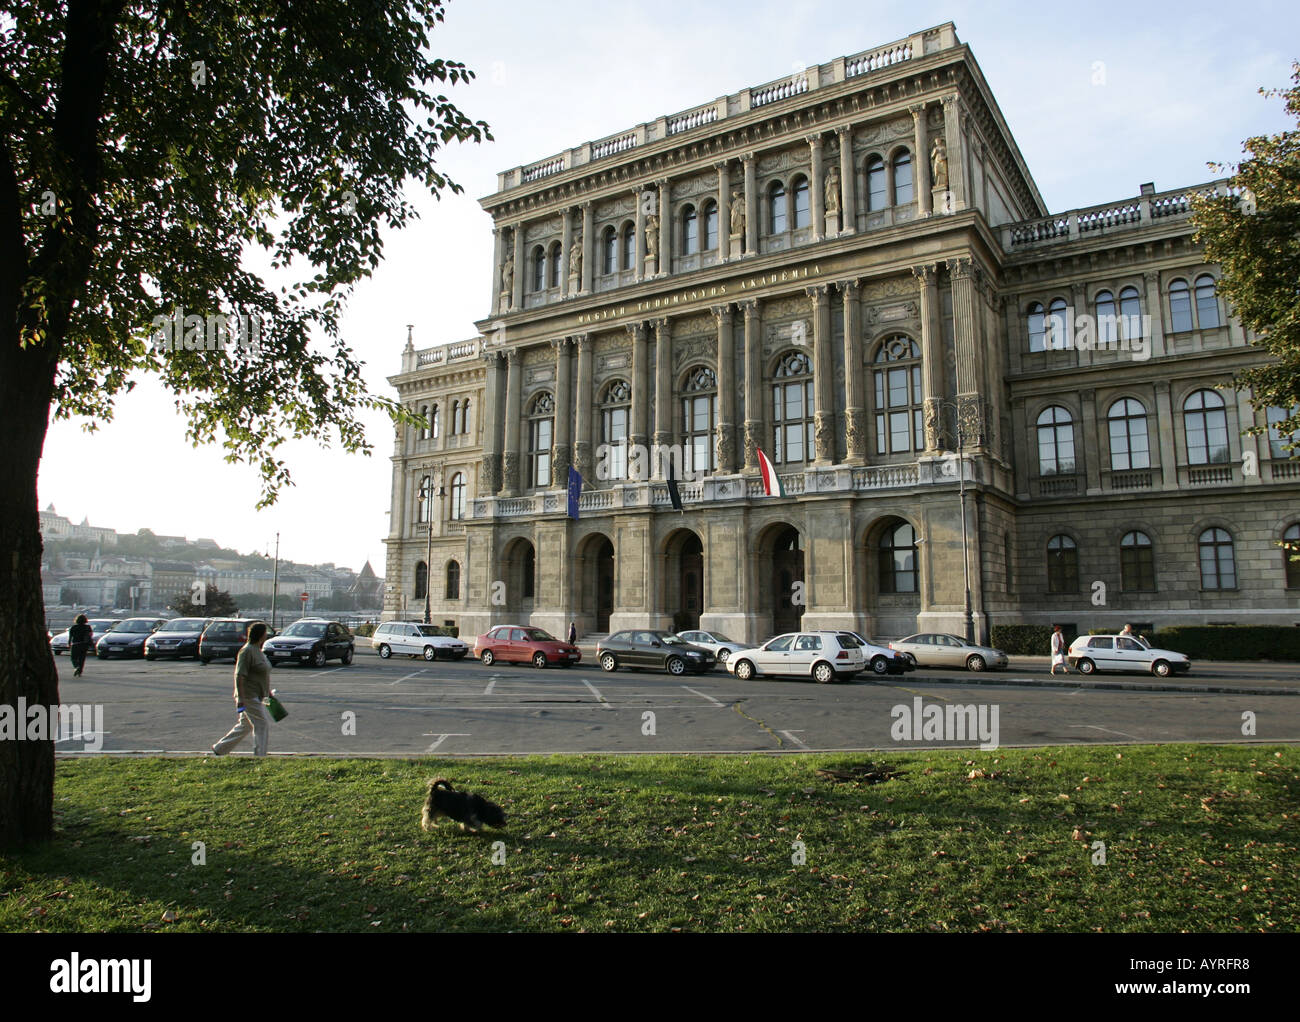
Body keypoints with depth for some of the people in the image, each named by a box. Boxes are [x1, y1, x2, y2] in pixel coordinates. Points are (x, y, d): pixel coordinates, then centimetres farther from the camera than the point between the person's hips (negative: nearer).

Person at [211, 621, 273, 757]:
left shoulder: (258, 650, 13)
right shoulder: (247, 651, -17)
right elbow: (239, 676, -20)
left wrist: (268, 691, 24)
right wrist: (240, 699, -23)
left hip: (258, 697, 10)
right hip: (249, 697, -10)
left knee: (244, 725, 17)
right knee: (262, 724, -9)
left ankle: (219, 749, 29)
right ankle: (260, 755, -4)